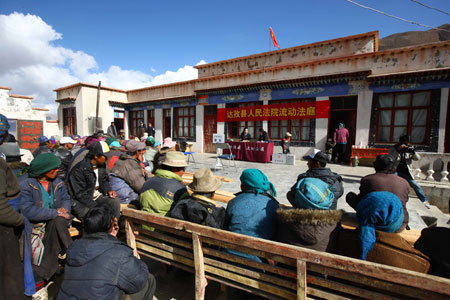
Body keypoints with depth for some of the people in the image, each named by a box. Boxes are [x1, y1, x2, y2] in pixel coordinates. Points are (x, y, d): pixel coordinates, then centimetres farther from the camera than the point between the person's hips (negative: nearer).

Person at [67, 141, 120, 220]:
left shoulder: (101, 165, 2)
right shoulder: (79, 170, -19)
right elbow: (81, 195, -18)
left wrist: (109, 190, -5)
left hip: (96, 196, 6)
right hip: (80, 201, -6)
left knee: (115, 201, -18)